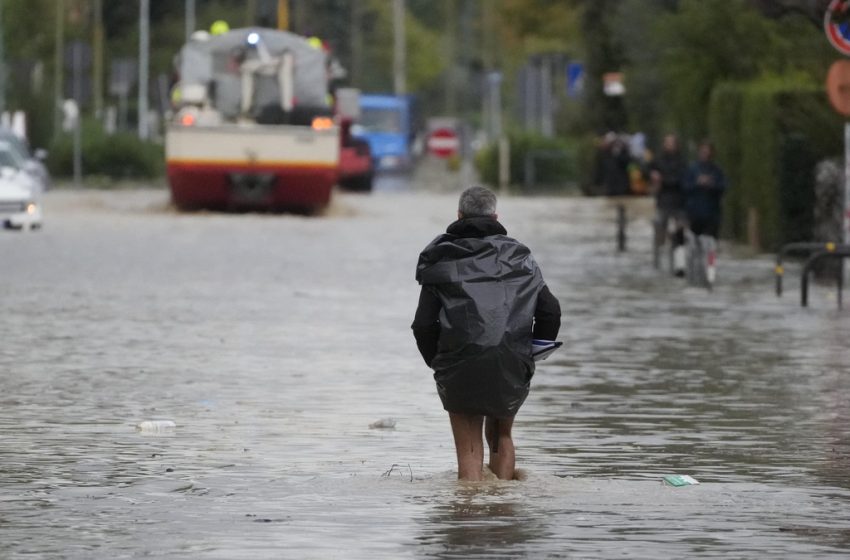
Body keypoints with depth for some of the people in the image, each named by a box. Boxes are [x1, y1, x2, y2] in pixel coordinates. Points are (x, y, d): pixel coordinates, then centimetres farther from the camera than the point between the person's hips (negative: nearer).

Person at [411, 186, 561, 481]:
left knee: (469, 451, 7)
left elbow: (424, 324, -5)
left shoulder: (440, 261, 2)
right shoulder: (519, 256, 7)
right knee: (500, 436, 24)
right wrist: (532, 354, 15)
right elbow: (550, 312, 1)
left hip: (459, 369, -2)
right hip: (512, 369, 2)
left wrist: (436, 361, 12)